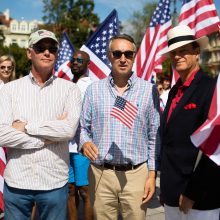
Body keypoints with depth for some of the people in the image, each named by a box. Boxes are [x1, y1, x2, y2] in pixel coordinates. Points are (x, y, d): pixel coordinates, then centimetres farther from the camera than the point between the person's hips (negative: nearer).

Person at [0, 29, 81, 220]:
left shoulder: (69, 89, -1)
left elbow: (69, 129, -16)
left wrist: (26, 126, -11)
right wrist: (47, 138, -12)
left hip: (54, 182, -1)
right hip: (16, 182, 1)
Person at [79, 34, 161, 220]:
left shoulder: (149, 90, 0)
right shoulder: (94, 89, 3)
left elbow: (154, 136, 2)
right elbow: (83, 127, 8)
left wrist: (152, 174, -1)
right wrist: (85, 143, -13)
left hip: (136, 174, -1)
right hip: (100, 173, 1)